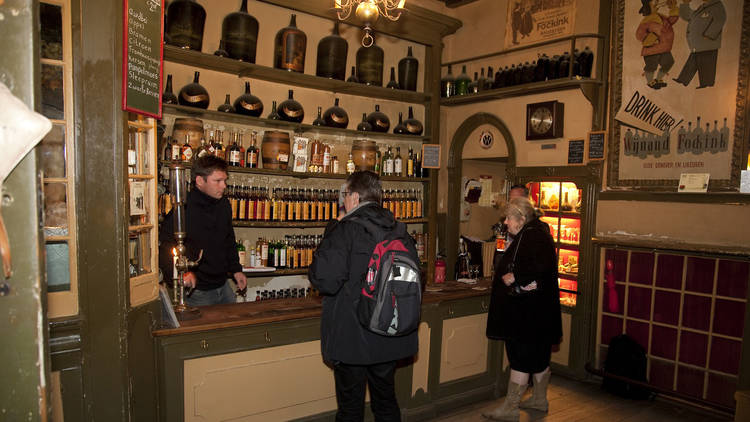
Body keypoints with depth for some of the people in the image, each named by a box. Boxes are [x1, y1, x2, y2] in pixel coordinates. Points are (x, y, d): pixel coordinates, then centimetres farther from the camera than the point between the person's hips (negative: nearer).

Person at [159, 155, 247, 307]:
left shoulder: (224, 205, 5)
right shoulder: (183, 210, -18)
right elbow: (164, 249, -18)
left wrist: (236, 269, 16)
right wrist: (182, 273, -32)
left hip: (223, 286, 7)